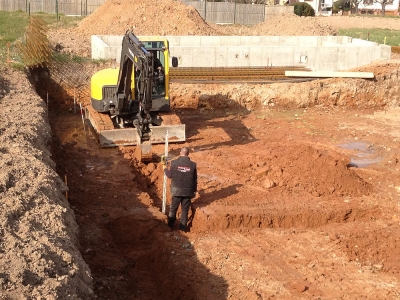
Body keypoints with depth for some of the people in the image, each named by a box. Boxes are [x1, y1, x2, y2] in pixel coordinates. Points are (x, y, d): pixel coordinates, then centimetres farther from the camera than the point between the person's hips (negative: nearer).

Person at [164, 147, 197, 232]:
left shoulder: (174, 163, -11)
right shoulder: (193, 164, -8)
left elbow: (170, 175, 0)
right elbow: (195, 179, 0)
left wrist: (165, 169, 21)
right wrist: (195, 190, 13)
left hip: (177, 190, 0)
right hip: (188, 191, 0)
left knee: (173, 208, 16)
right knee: (185, 209, 12)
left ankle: (170, 225, 25)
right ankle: (183, 226, 16)